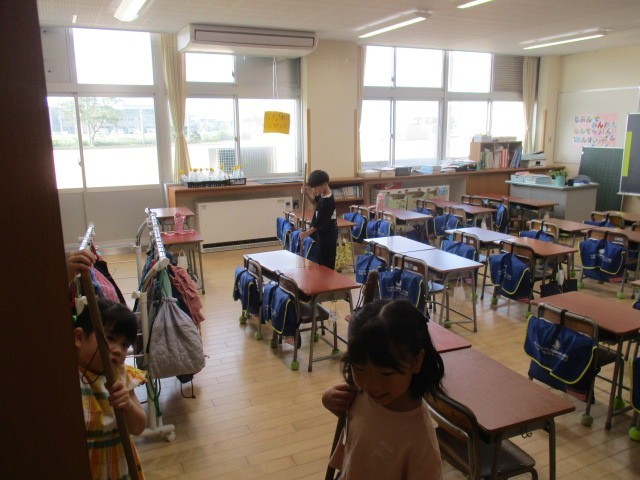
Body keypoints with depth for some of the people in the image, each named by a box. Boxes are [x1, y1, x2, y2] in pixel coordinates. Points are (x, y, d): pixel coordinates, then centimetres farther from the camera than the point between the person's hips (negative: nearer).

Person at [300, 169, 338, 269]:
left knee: (326, 265, 0)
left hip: (327, 236, -9)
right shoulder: (323, 194, 1)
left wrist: (307, 233, -14)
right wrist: (306, 193, 4)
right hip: (323, 234, 10)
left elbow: (319, 223, -22)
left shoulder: (327, 201, -25)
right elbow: (315, 203, 22)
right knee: (322, 261, 19)